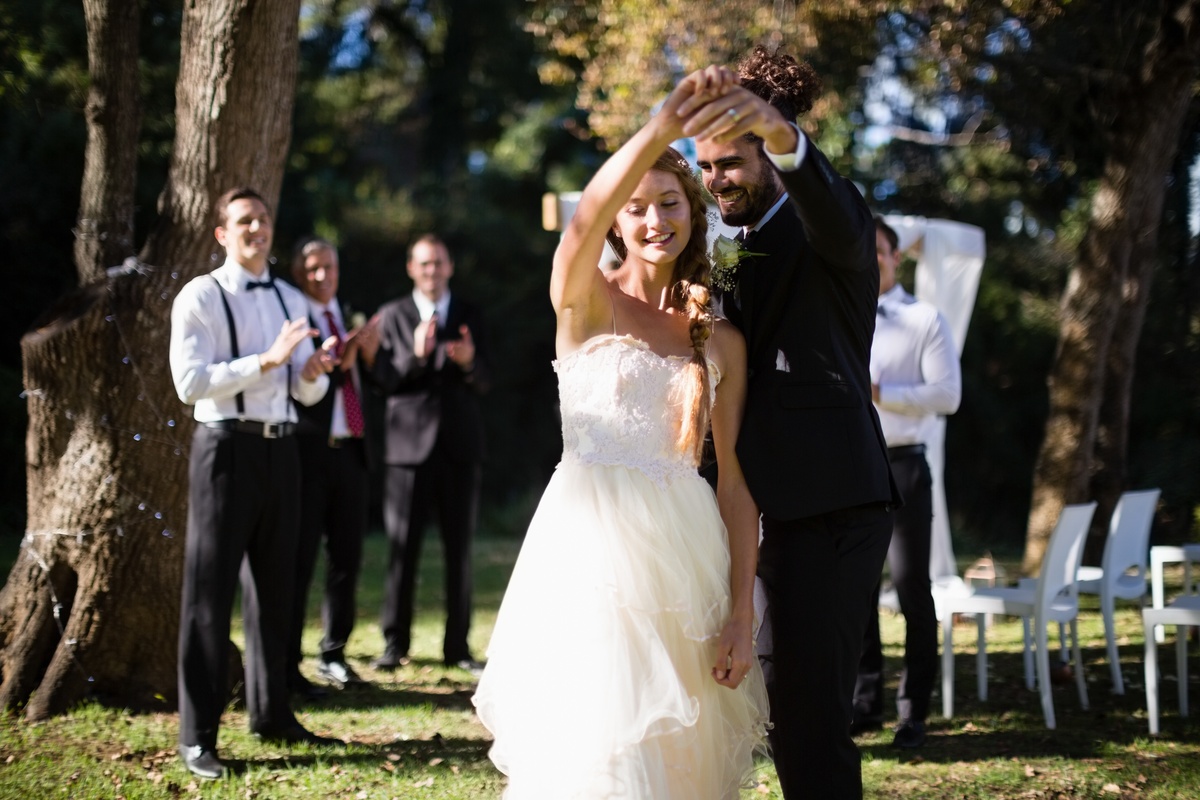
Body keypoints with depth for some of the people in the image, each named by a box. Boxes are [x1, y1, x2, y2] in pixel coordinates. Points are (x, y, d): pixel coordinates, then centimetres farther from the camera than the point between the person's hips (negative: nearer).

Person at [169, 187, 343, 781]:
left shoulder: (290, 302, 14)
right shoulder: (200, 297, -5)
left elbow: (308, 393, 16)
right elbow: (190, 382, -16)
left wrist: (313, 372, -8)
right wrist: (266, 361, -23)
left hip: (280, 448, 6)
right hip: (227, 446, -6)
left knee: (274, 587, 15)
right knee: (210, 594, -3)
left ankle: (271, 714, 27)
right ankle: (197, 736, 1)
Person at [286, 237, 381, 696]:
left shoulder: (350, 320, 15)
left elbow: (367, 387, 15)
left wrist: (369, 356, -2)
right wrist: (339, 362, -25)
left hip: (349, 452, 7)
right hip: (308, 453, -7)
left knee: (347, 558, 12)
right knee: (298, 563, -3)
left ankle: (333, 655, 24)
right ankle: (286, 666, 3)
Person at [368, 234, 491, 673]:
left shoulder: (469, 316, 10)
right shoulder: (392, 316, 5)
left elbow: (484, 383, 3)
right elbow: (382, 379, -4)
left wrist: (469, 363, -19)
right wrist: (415, 356, -21)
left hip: (460, 445, 2)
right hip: (410, 443, -2)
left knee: (459, 549, 5)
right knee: (403, 547, -2)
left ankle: (457, 644, 11)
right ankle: (394, 642, 7)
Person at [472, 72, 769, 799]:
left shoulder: (722, 341, 12)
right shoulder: (587, 301, 3)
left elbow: (736, 480, 7)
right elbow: (585, 221, -21)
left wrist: (743, 615, -1)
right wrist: (665, 126, -36)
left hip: (684, 558, 4)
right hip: (592, 548, -4)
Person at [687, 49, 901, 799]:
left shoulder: (827, 223, -5)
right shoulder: (749, 247, 20)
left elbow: (836, 219, -31)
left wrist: (780, 134, -51)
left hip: (831, 505, -9)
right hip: (789, 507, 9)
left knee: (812, 717, -12)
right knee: (798, 717, 17)